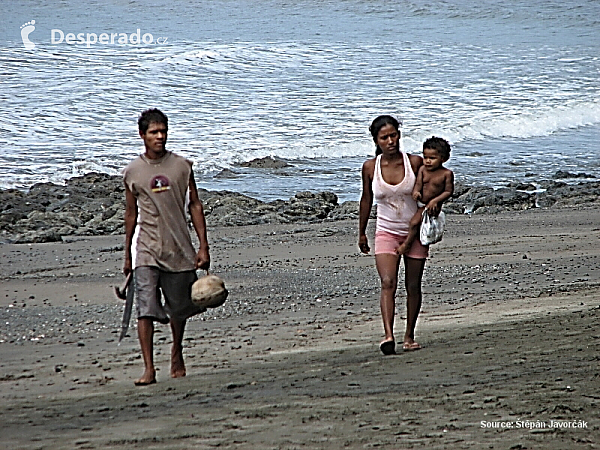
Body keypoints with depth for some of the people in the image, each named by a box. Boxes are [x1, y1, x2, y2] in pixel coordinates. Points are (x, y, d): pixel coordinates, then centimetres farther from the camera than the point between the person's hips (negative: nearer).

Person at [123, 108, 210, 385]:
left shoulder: (181, 166, 3)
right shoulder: (132, 172, 3)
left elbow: (194, 206, 6)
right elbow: (131, 214, 12)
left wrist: (203, 247, 0)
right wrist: (127, 256, 15)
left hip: (179, 248, 1)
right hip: (147, 250, -1)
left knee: (179, 309, 12)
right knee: (145, 309, -14)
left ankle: (177, 355, 37)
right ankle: (149, 369, -14)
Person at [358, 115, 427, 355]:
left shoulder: (415, 162, -7)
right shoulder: (370, 167, -4)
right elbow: (366, 199, 10)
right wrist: (361, 232, 16)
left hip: (415, 232, 1)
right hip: (386, 233, -1)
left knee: (413, 286, 7)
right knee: (388, 283, -19)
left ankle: (409, 336, 22)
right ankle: (388, 336, -30)